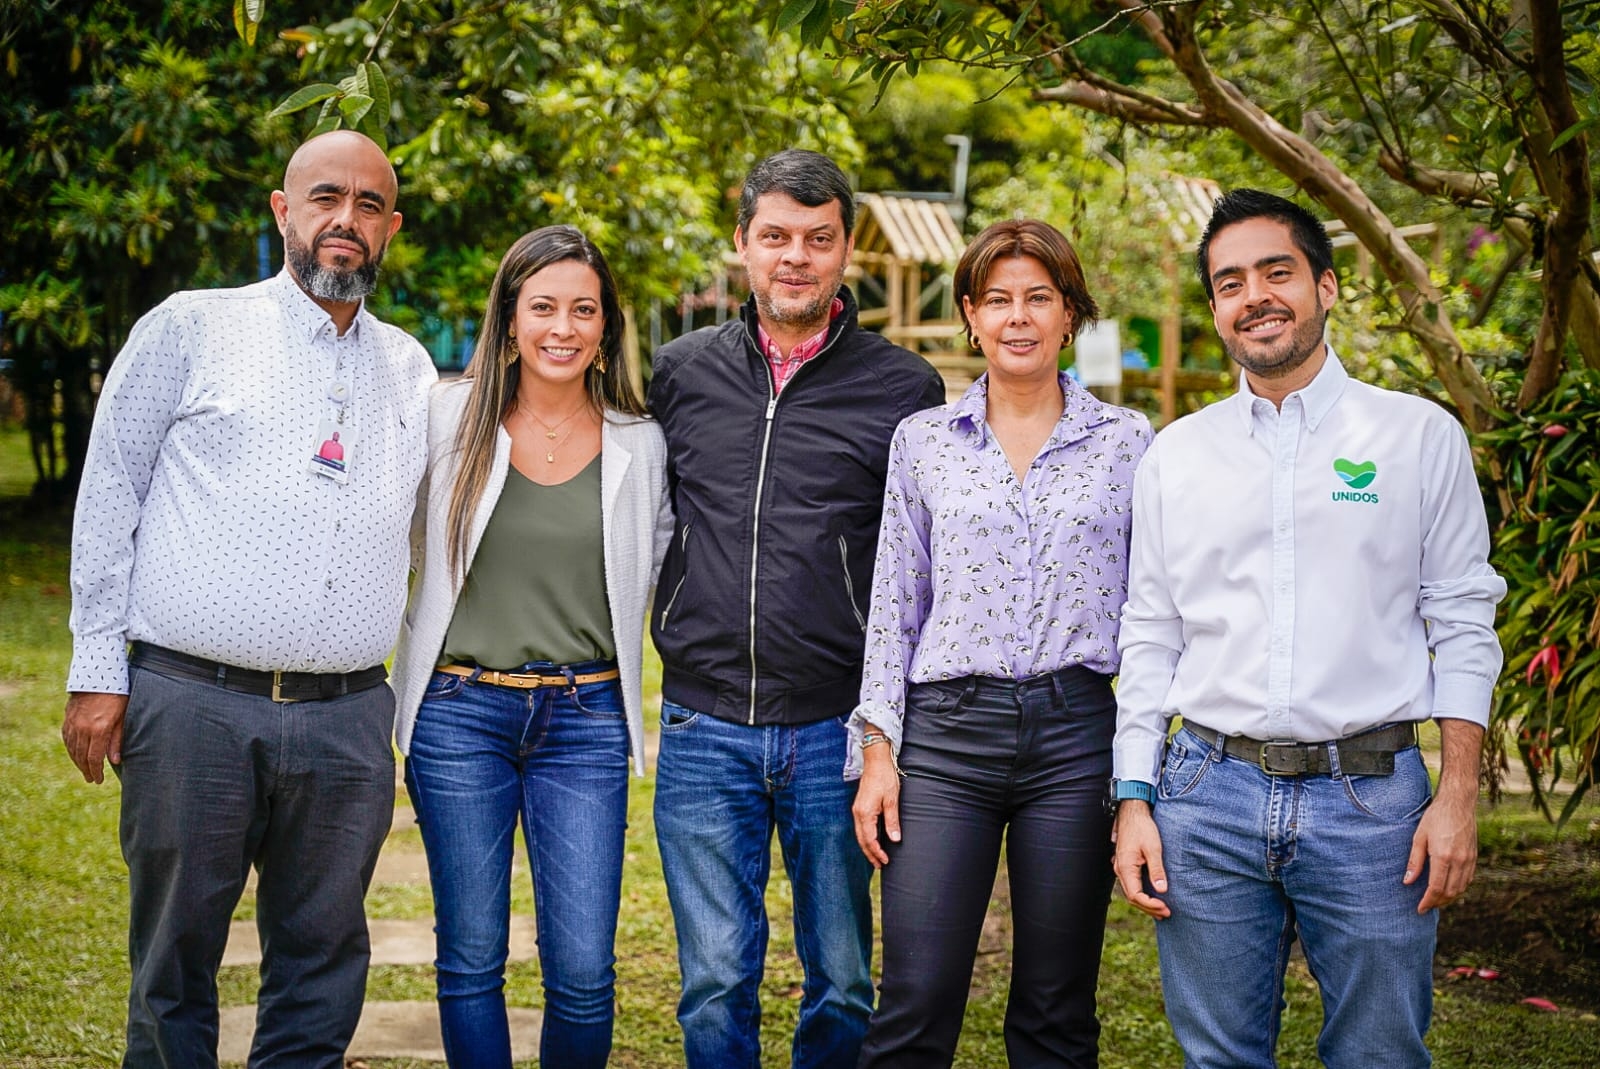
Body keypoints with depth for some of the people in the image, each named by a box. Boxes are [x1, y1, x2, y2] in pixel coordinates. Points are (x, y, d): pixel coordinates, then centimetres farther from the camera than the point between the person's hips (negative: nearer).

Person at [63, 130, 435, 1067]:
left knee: (322, 968, 8)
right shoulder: (193, 329, 5)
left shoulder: (411, 370, 15)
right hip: (190, 705, -3)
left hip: (348, 719, 3)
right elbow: (109, 497, 3)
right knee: (175, 962, 6)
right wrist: (97, 672, -3)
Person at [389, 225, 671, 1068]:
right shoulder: (448, 417, 0)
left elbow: (663, 566, 16)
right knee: (471, 958, 7)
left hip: (586, 721, 1)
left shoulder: (640, 445, 3)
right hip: (459, 714, 0)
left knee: (583, 972, -2)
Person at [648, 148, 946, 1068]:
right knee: (716, 982, 5)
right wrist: (681, 632, 12)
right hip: (703, 728, 1)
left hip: (837, 727, -1)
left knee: (844, 985, 8)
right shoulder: (680, 374, 7)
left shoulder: (904, 389, 1)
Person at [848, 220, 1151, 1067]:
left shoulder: (1127, 442, 6)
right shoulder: (923, 440, 8)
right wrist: (876, 748, 1)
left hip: (1075, 733, 0)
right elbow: (892, 605, 9)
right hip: (946, 728, 0)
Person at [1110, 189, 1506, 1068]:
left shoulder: (1420, 435, 3)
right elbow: (1149, 637, 11)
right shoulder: (1176, 453, 9)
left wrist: (1458, 797, -5)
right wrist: (1133, 801, 4)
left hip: (1371, 797, -2)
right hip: (1209, 797, 2)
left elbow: (1462, 624, 2)